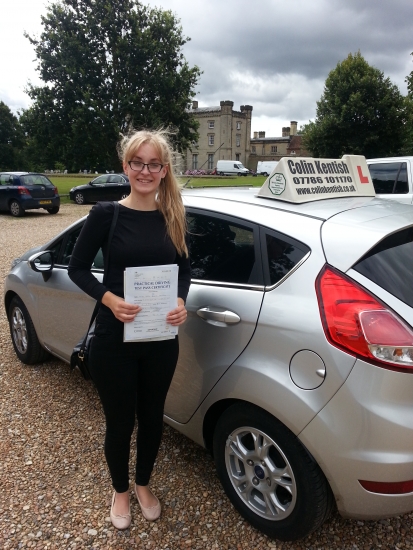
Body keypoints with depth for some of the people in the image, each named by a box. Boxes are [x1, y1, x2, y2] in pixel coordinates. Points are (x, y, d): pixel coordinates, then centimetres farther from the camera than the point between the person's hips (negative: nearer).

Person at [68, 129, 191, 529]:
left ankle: (143, 485, 47)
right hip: (114, 340, -3)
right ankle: (120, 490, 44)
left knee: (152, 417, 19)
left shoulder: (173, 218, 1)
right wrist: (108, 298, -19)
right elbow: (77, 268, -3)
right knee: (120, 422, 13)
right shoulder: (106, 214, -9)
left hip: (161, 339, 3)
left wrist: (181, 301, -10)